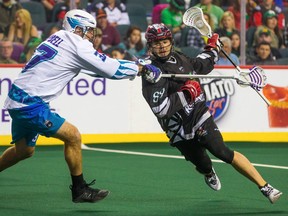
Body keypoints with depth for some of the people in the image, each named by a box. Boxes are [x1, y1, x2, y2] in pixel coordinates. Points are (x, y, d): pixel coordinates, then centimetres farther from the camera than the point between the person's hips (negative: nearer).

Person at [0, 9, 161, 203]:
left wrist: (136, 66, 14)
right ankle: (80, 190, 1)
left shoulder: (59, 38, 14)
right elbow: (111, 69, -11)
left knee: (24, 150, 21)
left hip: (18, 100, 10)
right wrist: (143, 69, 1)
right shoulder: (77, 46, -13)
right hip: (30, 104, -10)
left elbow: (101, 65, 18)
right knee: (73, 136, -8)